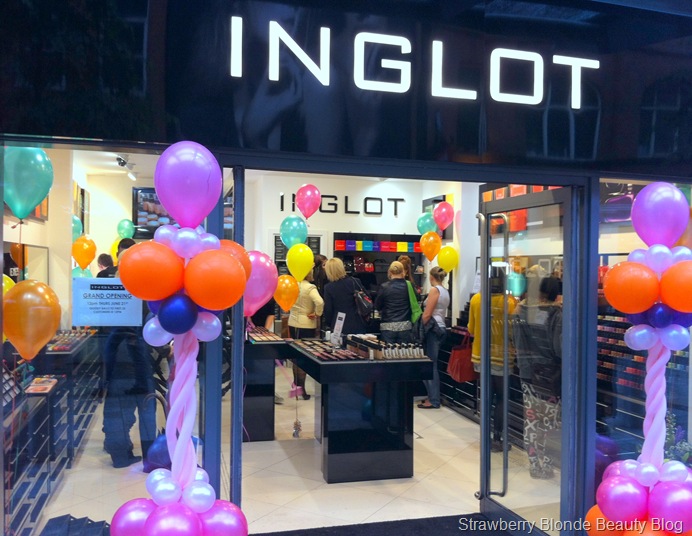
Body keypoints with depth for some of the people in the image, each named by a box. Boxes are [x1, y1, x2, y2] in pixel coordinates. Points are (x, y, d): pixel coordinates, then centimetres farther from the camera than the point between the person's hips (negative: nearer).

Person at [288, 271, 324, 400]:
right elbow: (320, 302, -31)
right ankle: (301, 388, 5)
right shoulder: (310, 288, -18)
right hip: (306, 325, -6)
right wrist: (317, 314, -15)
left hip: (293, 322, 6)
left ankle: (296, 383, 29)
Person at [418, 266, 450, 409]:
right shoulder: (445, 291, 14)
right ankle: (433, 396, 14)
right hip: (441, 327, 9)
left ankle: (434, 400, -3)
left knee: (430, 364, -5)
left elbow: (427, 314, -15)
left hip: (433, 328, -9)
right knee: (432, 364, 11)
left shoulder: (434, 290, -11)